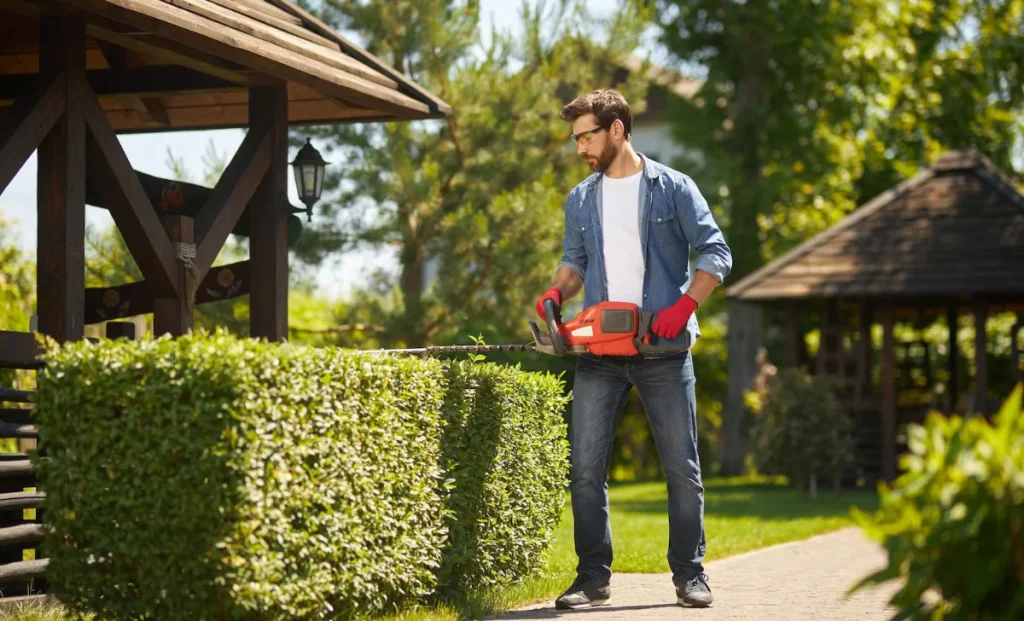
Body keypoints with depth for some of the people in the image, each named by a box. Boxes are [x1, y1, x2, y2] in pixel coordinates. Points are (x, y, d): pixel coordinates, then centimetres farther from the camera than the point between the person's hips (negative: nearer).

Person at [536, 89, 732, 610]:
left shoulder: (673, 188, 1)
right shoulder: (580, 200, 14)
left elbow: (715, 254, -4)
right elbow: (575, 261, 18)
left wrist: (685, 305, -18)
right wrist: (557, 292, -5)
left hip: (663, 351, -3)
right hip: (599, 354, 3)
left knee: (682, 468, 2)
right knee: (586, 469, -2)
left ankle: (689, 573, 12)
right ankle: (593, 577, 6)